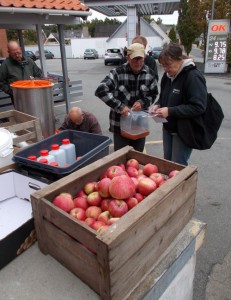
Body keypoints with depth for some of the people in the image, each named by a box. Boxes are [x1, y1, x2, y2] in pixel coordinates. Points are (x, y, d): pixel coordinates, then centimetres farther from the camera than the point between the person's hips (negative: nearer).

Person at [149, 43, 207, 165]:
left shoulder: (193, 77, -19)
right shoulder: (167, 75, 5)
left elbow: (198, 107, -24)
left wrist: (170, 111, -27)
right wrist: (158, 105, -4)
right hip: (168, 127, 7)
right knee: (167, 162, 17)